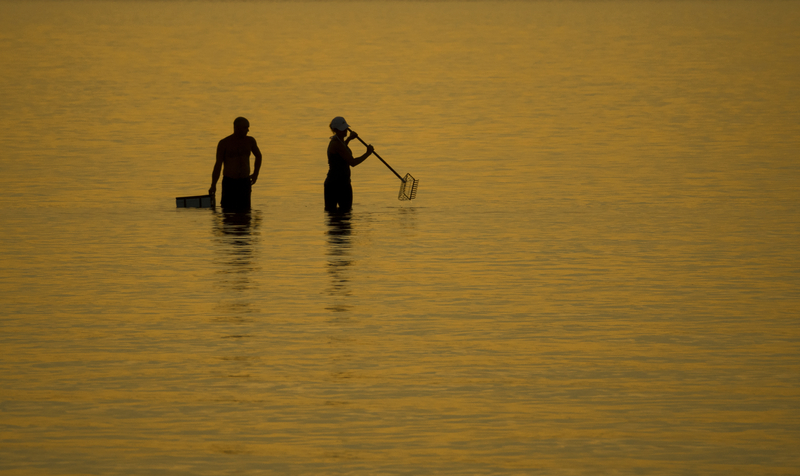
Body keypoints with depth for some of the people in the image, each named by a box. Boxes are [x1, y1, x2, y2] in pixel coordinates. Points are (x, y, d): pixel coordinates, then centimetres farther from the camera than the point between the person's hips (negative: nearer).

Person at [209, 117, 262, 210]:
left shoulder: (250, 141, 6)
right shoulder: (224, 143, -4)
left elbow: (258, 155, 25)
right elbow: (218, 164, -4)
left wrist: (255, 174, 15)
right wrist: (213, 185, -9)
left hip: (245, 182, 3)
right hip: (229, 182, -3)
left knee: (245, 209, -3)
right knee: (228, 209, -7)